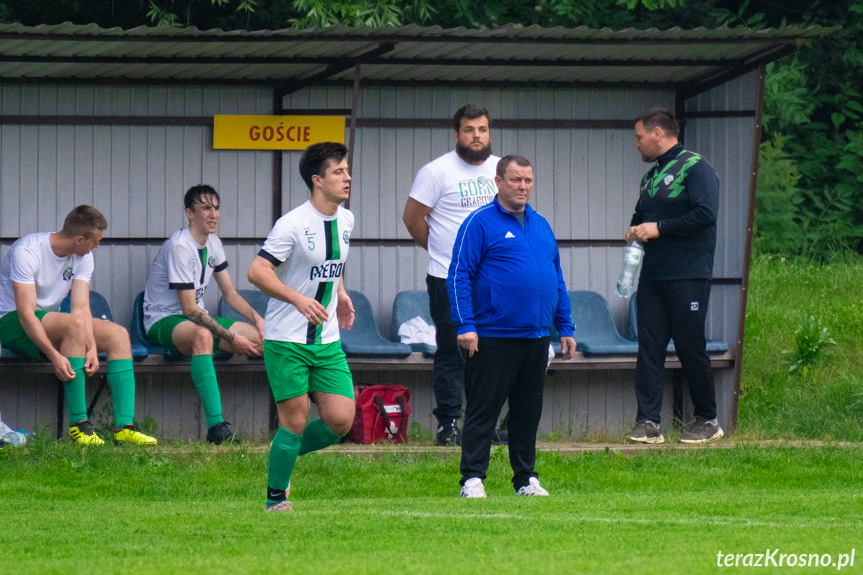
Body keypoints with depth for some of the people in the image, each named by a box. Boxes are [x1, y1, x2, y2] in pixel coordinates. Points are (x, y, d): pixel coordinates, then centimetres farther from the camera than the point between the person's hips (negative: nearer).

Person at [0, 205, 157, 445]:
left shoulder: (82, 257, 0)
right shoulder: (27, 252, -23)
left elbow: (81, 308, -9)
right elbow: (26, 313, -29)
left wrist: (92, 349, -27)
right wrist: (54, 356, -39)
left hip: (51, 322, 8)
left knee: (117, 334, -11)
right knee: (75, 324, -34)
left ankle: (124, 426, -21)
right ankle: (79, 423, -32)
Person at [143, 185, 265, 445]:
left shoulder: (212, 244, 9)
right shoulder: (179, 247, -19)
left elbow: (230, 294, 17)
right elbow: (189, 309, -22)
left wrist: (257, 317, -2)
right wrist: (232, 338, -24)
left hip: (196, 318, 9)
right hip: (163, 321, -9)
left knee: (260, 336, -8)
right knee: (203, 335, -42)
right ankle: (216, 426, -52)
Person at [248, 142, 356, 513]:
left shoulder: (345, 220, 8)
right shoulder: (293, 225, -15)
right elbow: (257, 271, -20)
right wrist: (298, 299, -29)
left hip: (328, 342, 6)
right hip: (287, 341, -6)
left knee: (340, 421, -3)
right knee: (295, 420, -5)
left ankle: (286, 452, 24)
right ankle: (275, 497, 12)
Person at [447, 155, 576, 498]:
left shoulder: (541, 226, 16)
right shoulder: (480, 224, -4)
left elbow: (557, 279, 22)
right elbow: (459, 277, -8)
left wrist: (565, 328, 17)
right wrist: (465, 326, -16)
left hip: (536, 337, 6)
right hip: (494, 338, -6)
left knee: (529, 412, 11)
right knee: (483, 410, -4)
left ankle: (526, 478, 18)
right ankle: (472, 479, -2)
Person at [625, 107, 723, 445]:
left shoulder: (694, 168, -7)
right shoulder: (651, 176, 20)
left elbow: (706, 214, -19)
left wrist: (659, 228, -17)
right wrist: (635, 230, 7)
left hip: (688, 277, -8)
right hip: (653, 276, 8)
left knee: (691, 349, -3)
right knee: (649, 347, 0)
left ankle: (707, 420, 8)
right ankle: (648, 422, -1)